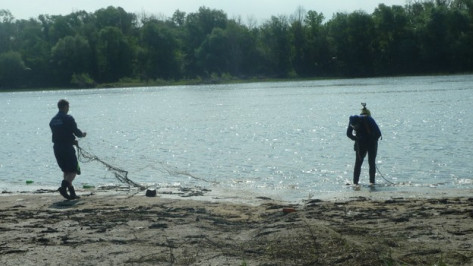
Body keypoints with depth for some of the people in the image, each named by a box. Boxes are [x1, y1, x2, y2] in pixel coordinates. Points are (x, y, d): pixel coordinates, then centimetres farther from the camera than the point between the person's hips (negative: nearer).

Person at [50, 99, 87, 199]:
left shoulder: (53, 120, 11)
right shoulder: (68, 119, -11)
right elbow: (76, 132, -10)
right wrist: (82, 134, 13)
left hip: (57, 148, 7)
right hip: (67, 148, -7)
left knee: (66, 171, 16)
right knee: (74, 170, 0)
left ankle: (72, 193, 13)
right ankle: (63, 187, -22)